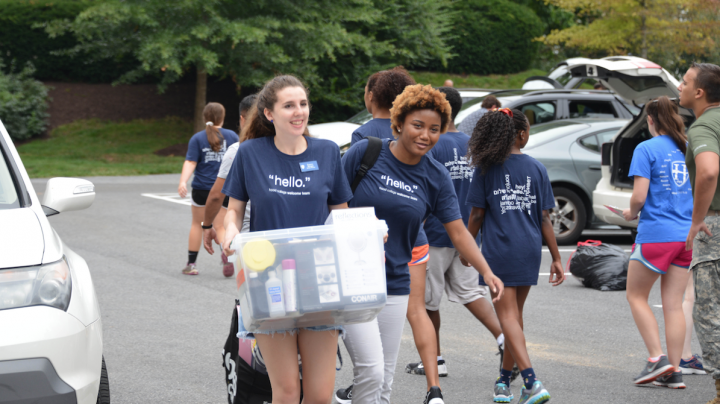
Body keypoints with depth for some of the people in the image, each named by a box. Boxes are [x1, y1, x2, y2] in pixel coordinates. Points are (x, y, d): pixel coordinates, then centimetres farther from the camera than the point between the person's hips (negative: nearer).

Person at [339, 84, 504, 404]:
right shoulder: (365, 153, -7)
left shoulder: (436, 177, 3)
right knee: (371, 370, -17)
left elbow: (458, 232, 1)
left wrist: (486, 272, -13)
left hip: (395, 284, 4)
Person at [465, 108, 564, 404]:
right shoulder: (536, 169, 4)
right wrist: (556, 258, 8)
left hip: (499, 250, -3)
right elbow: (544, 218, 4)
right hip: (529, 251, 3)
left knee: (508, 316, -6)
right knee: (515, 313, 17)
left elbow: (476, 215, -3)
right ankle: (505, 380, 29)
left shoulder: (487, 168, -2)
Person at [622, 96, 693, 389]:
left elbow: (639, 196, -14)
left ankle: (657, 358, -2)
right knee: (673, 304, 8)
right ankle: (674, 372, 6)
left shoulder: (647, 149, -8)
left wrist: (631, 213, 6)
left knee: (636, 296, 11)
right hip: (687, 235, 5)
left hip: (656, 233, -5)